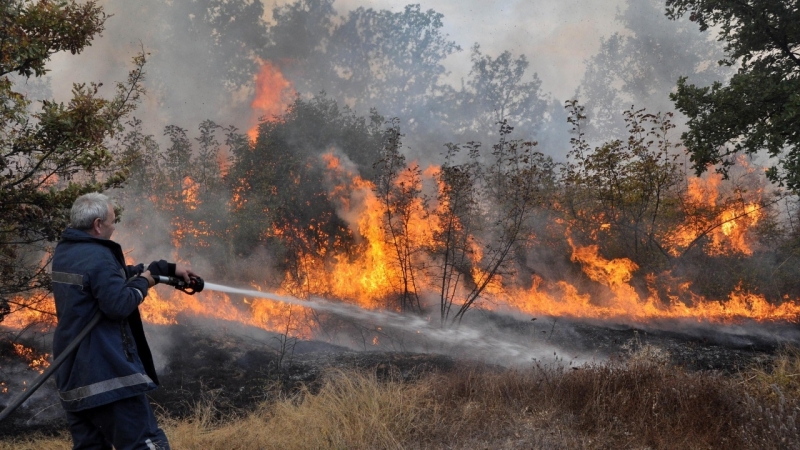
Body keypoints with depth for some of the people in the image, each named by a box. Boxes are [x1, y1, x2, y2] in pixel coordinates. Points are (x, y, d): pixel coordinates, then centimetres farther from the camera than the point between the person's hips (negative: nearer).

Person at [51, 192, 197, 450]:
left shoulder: (64, 252, 13)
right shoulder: (98, 256, -19)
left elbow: (118, 275, 19)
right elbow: (120, 305, -22)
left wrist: (170, 269, 19)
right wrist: (143, 282, -3)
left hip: (72, 371, 10)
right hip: (105, 371, -10)